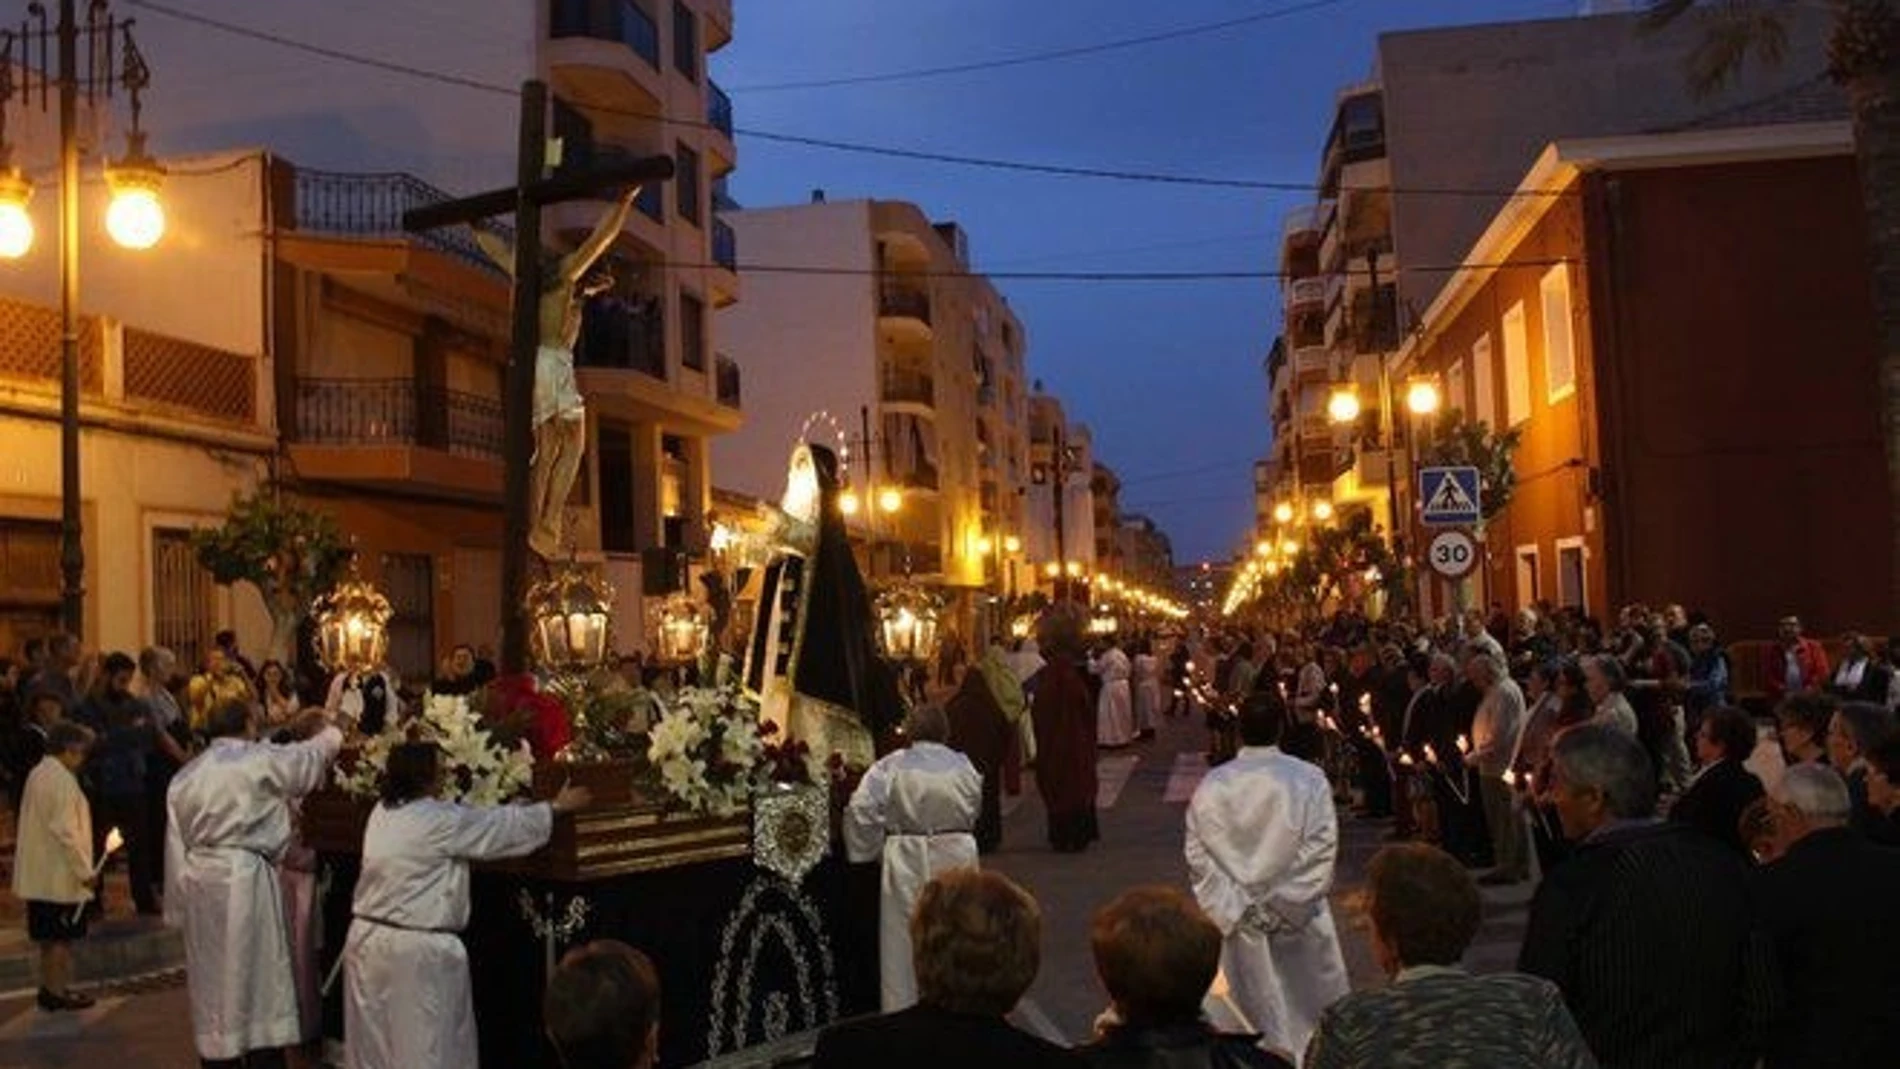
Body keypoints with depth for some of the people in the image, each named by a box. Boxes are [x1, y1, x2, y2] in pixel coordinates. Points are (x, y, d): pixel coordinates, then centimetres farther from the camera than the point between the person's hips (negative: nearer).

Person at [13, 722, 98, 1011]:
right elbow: (65, 830, -21)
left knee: (49, 936, 16)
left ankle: (50, 987, 24)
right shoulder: (62, 780, -18)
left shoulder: (37, 774, 9)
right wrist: (85, 871, -16)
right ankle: (57, 991, 6)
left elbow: (32, 822, 16)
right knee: (61, 937, 1)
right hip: (60, 875, -9)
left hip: (37, 873, 9)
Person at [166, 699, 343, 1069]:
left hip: (198, 882, 6)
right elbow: (315, 754, 5)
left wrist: (179, 906, 15)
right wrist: (331, 731, 28)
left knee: (212, 983, 12)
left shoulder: (185, 775, 10)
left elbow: (176, 845, 10)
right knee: (259, 978, 2)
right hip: (245, 879, -5)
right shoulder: (260, 761, -7)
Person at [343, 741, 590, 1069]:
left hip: (367, 937, 8)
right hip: (415, 948, -8)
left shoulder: (381, 813, 8)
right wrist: (557, 807, 8)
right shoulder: (440, 821, -16)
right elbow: (505, 825, -6)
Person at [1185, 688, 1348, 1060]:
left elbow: (1198, 858, -5)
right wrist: (1285, 906, -6)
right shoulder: (1308, 780, -13)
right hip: (1300, 919, -2)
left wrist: (1237, 909, 0)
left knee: (1259, 1009, 15)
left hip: (1238, 920, 2)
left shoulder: (1210, 785, -7)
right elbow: (1321, 850, -14)